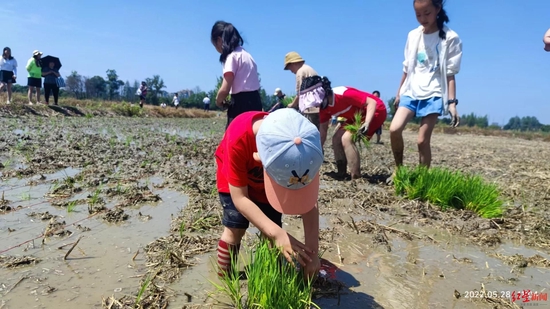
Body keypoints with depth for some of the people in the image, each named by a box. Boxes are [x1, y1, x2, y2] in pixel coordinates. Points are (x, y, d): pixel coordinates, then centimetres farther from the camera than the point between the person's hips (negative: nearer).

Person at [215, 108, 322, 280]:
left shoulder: (305, 146, -35)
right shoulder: (238, 139, -44)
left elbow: (308, 202, -25)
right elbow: (239, 197, -36)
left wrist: (312, 251, -30)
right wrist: (277, 233, -44)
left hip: (268, 181, 2)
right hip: (234, 177, -2)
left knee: (270, 232, -7)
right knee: (235, 229, -11)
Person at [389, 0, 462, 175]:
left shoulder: (450, 38, -4)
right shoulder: (413, 36, 9)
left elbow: (450, 74, -5)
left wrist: (452, 102, -11)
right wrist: (399, 93, 18)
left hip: (433, 95, -4)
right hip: (411, 92, 4)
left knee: (423, 140, -9)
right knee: (394, 129, -16)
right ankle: (399, 168, 5)